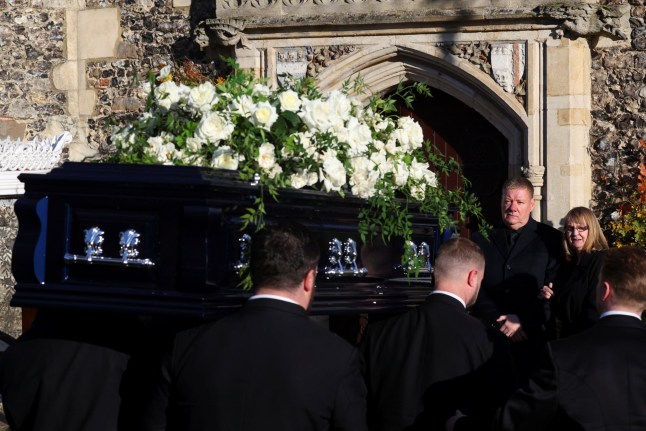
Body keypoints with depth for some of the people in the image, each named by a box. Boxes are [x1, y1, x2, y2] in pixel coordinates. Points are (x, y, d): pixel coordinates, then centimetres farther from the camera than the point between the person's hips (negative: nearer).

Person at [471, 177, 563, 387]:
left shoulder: (550, 239, 5)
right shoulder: (483, 239, 12)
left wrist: (524, 320, -11)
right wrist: (500, 323, -7)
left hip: (533, 337, -2)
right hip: (491, 337, 2)